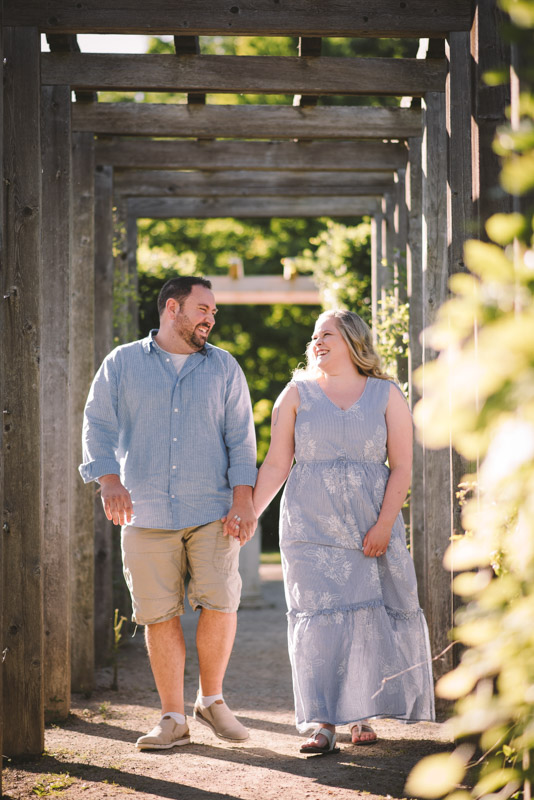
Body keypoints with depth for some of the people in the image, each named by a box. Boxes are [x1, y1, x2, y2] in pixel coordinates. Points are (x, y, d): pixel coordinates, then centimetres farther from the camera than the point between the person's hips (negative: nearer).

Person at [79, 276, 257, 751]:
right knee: (159, 614, -1)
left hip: (212, 510, 0)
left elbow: (241, 438, 9)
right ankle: (174, 718, 9)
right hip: (146, 512, 0)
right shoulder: (122, 364, 9)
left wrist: (243, 499, -3)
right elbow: (99, 427, 4)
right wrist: (110, 481, -12)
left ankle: (212, 699, 10)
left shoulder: (224, 368, 12)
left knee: (220, 602, -12)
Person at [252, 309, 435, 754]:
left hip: (372, 526, 0)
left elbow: (401, 467, 0)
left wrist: (384, 526, -10)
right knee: (319, 615, -7)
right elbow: (276, 465, 5)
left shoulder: (386, 395, 6)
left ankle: (362, 715, 13)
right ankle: (322, 723, -7)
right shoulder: (297, 394, 9)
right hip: (311, 526, 0)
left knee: (370, 616, 0)